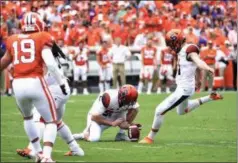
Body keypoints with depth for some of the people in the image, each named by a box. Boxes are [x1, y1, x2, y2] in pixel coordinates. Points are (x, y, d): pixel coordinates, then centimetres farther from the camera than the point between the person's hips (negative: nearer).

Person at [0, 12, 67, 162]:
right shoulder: (42, 38, 2)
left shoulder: (13, 41, 15)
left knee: (27, 117, 31)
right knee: (51, 121, 6)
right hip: (35, 83, -4)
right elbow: (50, 63, -12)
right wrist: (62, 82, -4)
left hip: (18, 84, 4)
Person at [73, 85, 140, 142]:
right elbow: (94, 117, -31)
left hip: (113, 117, 5)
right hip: (99, 118, -5)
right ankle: (85, 134, 5)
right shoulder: (108, 98, -36)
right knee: (94, 138, -32)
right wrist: (112, 123, -28)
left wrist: (127, 123, -15)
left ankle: (121, 134, 0)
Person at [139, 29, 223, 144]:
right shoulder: (182, 51, 7)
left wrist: (207, 68, -62)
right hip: (182, 86, 11)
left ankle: (150, 138, 5)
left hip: (184, 88, -11)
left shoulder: (189, 50, -21)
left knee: (160, 110, -8)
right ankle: (210, 98, 34)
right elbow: (195, 66, 23)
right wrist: (198, 80, 39)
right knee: (182, 111, 35)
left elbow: (198, 62, -40)